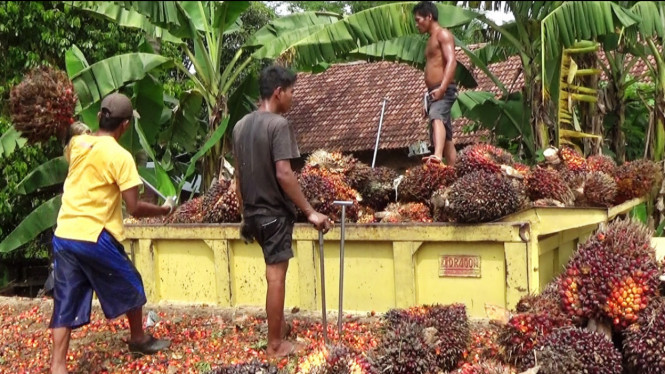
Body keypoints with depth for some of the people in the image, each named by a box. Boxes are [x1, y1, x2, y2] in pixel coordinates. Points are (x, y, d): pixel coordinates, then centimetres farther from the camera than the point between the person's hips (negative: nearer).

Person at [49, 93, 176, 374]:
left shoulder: (76, 144, 6)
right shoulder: (120, 156, -13)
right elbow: (134, 208, -12)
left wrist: (82, 133, 37)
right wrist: (165, 209, 3)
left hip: (63, 235, 6)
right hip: (94, 237, -6)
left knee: (66, 302, 8)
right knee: (130, 286, 19)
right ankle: (139, 339, 37)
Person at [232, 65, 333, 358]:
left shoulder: (240, 125, 8)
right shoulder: (278, 124, -16)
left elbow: (238, 175, 12)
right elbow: (283, 174, -24)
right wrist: (310, 212, -20)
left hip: (253, 212, 8)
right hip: (275, 212, -8)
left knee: (274, 272, 21)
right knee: (276, 277, 0)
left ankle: (279, 327, 33)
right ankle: (276, 345, 9)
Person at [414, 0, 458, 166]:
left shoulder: (443, 34, -3)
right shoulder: (431, 39, 25)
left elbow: (451, 62, -18)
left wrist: (442, 89, -29)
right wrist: (428, 98, 24)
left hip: (444, 91, -10)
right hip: (434, 93, 10)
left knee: (436, 118, -37)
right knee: (446, 138, 8)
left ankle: (437, 156, -59)